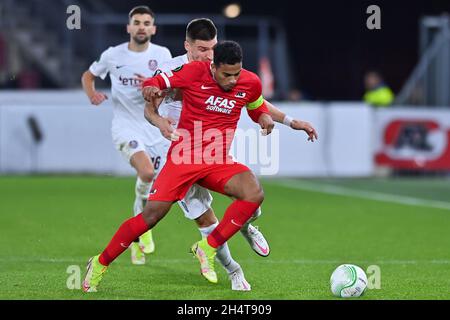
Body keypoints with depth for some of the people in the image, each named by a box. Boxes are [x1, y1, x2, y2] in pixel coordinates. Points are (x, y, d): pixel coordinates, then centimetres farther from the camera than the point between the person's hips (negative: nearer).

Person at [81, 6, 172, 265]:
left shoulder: (162, 54, 0)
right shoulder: (113, 55, -2)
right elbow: (88, 75, 14)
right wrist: (92, 94, -8)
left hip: (155, 128, 3)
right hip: (126, 126, -3)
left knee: (151, 191, 7)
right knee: (146, 172, -29)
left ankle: (137, 239, 31)